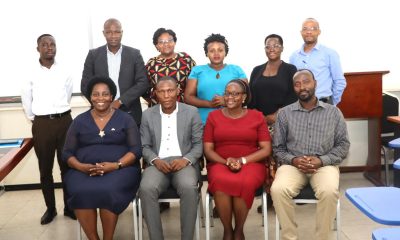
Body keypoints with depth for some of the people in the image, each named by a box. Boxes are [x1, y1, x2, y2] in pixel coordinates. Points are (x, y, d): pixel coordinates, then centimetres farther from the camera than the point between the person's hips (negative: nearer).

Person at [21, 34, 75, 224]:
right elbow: (26, 100, 10)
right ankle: (50, 208, 19)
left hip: (64, 121, 0)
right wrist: (34, 120, 12)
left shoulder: (65, 72, 2)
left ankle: (69, 206, 17)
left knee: (67, 166, 6)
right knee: (45, 169, 7)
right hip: (41, 124, 0)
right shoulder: (31, 73, 0)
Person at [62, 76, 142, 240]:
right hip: (83, 170, 2)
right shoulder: (79, 121, 13)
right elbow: (67, 153, 10)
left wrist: (116, 165, -17)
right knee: (80, 192, -31)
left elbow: (136, 149, 0)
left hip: (119, 169, -1)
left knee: (108, 191, -34)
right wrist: (81, 166, -12)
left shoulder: (125, 119, 7)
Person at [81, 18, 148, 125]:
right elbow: (85, 85, 4)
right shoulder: (93, 55, 4)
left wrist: (120, 101, -12)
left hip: (130, 115, 0)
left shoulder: (134, 54, 3)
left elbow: (143, 83, -2)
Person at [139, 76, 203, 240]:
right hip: (158, 164, 1)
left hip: (184, 163, -1)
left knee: (189, 187, -35)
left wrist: (186, 159, -14)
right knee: (146, 188, -32)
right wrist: (155, 160, -10)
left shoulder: (191, 112, 7)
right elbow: (144, 146, 11)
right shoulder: (148, 115, 12)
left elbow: (199, 143, 5)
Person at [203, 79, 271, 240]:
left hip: (250, 164, -1)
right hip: (220, 164, 1)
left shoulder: (257, 116, 7)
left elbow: (266, 150, 1)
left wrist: (242, 160, -13)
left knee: (244, 183, -35)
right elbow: (208, 150, 5)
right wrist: (226, 162, -14)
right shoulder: (213, 116, 9)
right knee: (220, 182, -34)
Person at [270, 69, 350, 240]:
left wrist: (321, 160, -10)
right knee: (278, 189, -31)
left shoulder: (333, 112, 9)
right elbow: (278, 148, 9)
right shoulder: (284, 113, 9)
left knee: (329, 191, -33)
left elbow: (343, 144, 6)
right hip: (293, 164, 1)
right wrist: (293, 160, -11)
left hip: (324, 164, 0)